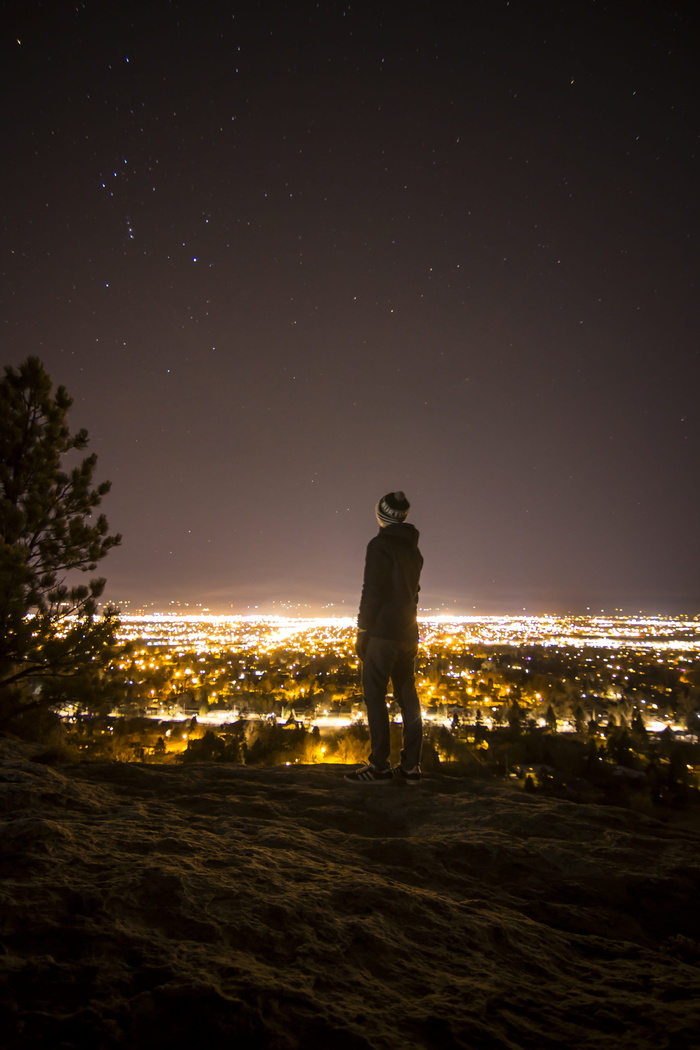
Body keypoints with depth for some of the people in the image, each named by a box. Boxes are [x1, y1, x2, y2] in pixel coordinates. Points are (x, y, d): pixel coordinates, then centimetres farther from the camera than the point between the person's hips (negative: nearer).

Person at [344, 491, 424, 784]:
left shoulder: (380, 544, -10)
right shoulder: (412, 548, 14)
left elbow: (372, 591, -15)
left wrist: (362, 631, -10)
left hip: (383, 631, -8)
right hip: (408, 633, 8)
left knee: (374, 695, -2)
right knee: (407, 696, 9)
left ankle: (380, 766, 0)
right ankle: (411, 766, 13)